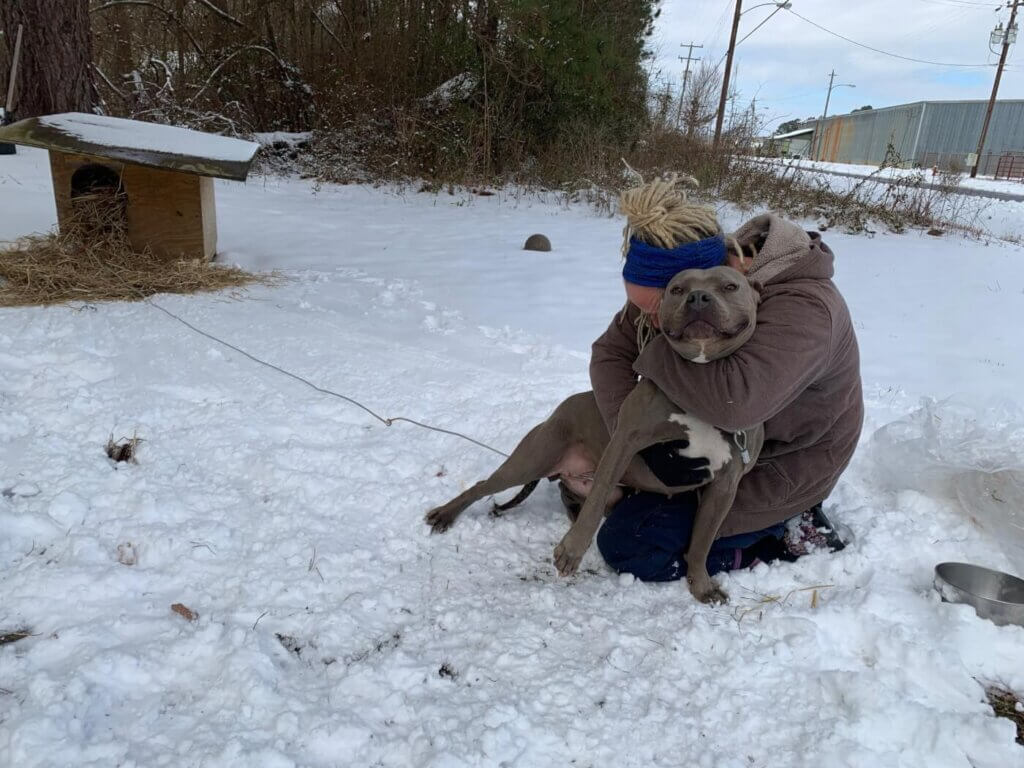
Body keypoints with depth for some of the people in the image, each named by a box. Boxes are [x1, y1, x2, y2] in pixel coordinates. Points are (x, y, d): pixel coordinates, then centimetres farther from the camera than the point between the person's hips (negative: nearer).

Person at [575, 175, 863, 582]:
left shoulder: (803, 307, -36)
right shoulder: (677, 279, -15)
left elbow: (735, 400, -52)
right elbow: (610, 351, -12)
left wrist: (655, 354, -34)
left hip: (780, 467, -7)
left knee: (626, 543, -15)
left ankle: (786, 532, -1)